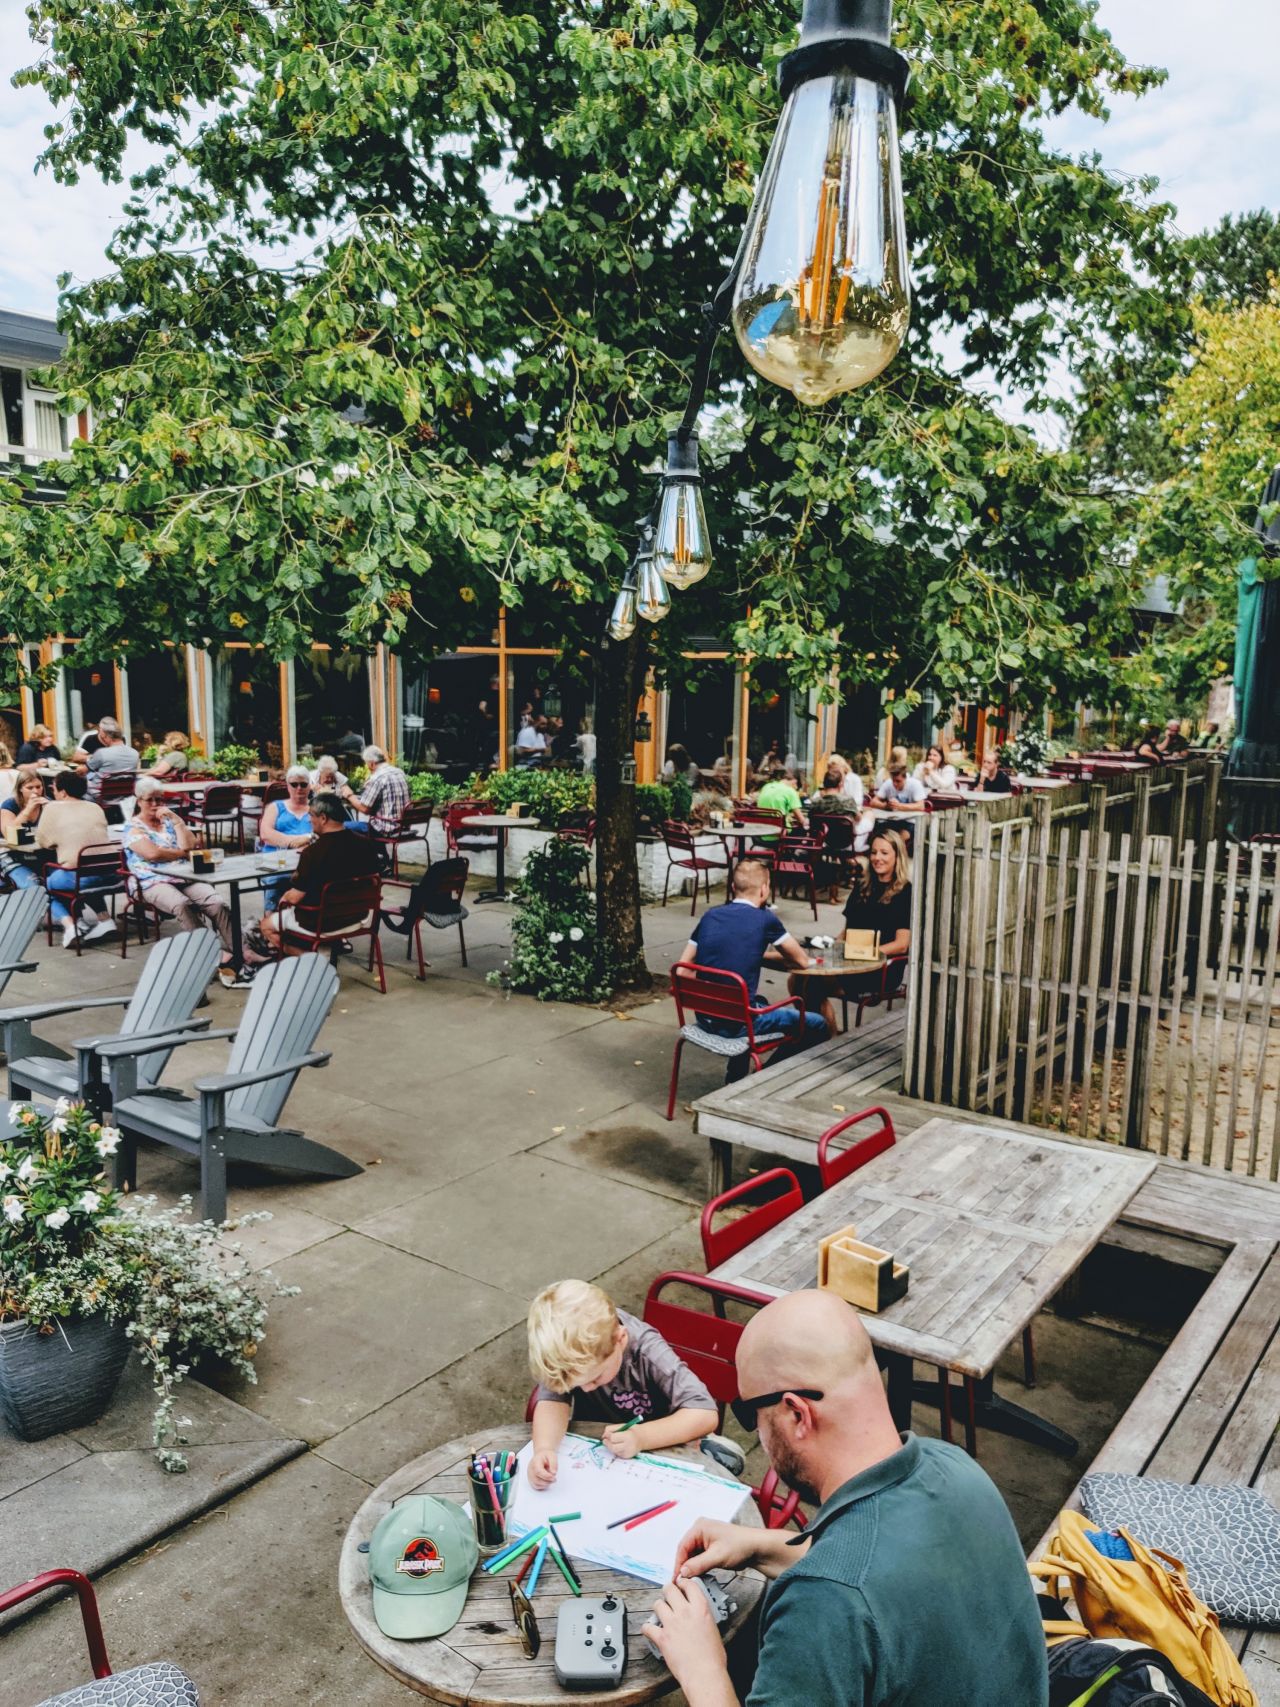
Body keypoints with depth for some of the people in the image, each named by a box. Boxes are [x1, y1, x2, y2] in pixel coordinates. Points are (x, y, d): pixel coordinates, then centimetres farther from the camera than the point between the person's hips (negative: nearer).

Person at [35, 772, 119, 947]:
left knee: (48, 883, 26)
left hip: (76, 878, -4)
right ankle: (103, 918, 16)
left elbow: (41, 842, 9)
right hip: (108, 876, 4)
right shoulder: (96, 807, 13)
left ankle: (68, 922, 2)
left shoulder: (53, 808, 2)